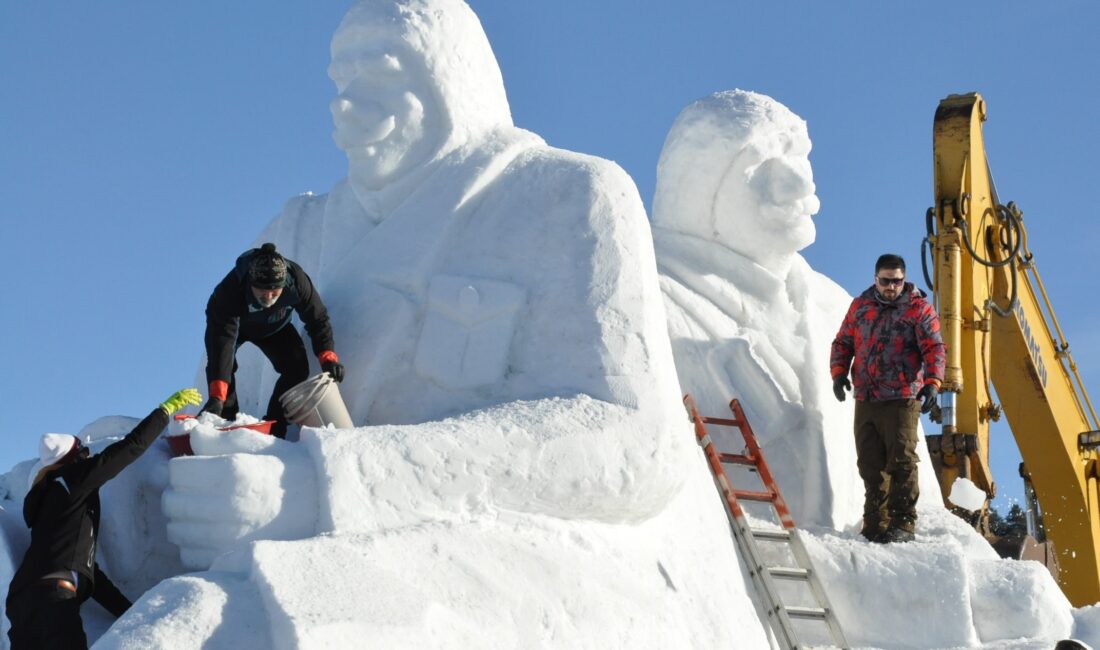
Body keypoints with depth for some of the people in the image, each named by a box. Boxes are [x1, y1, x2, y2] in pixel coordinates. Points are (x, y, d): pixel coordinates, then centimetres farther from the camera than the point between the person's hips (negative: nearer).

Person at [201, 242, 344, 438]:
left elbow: (318, 319, -19)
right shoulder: (231, 288, -46)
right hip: (234, 325, -3)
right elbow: (223, 340, -51)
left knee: (297, 367, -15)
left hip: (274, 327, 3)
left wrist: (327, 356, -33)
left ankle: (272, 429, -7)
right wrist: (216, 396, -57)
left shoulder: (296, 280, -37)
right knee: (222, 364, -28)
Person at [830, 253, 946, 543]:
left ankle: (902, 523, -4)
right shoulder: (861, 306, 14)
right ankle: (875, 523, 11)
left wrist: (932, 383, -18)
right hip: (865, 400, 4)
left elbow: (933, 349, -4)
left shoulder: (918, 308, 2)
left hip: (902, 400, -4)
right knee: (870, 464, 5)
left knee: (901, 462, -8)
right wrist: (839, 372, 2)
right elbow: (843, 342, 19)